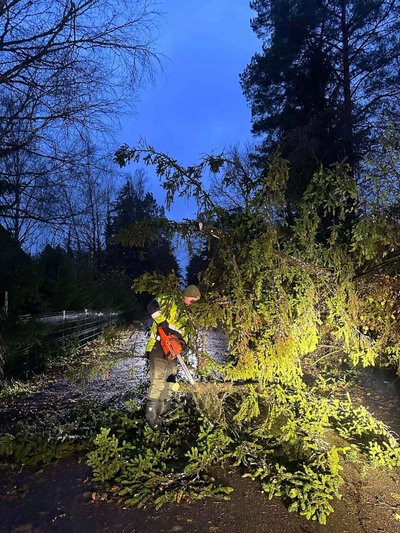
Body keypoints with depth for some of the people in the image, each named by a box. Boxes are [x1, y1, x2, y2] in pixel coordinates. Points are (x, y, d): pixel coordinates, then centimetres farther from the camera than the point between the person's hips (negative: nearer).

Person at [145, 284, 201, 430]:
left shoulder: (185, 314, 21)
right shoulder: (168, 301, -3)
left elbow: (184, 331, 19)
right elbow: (152, 306, -20)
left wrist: (183, 341, -3)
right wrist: (162, 322, -29)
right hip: (158, 346, -9)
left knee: (170, 381, 15)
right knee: (158, 381, -12)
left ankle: (164, 410, 29)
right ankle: (151, 415, -4)